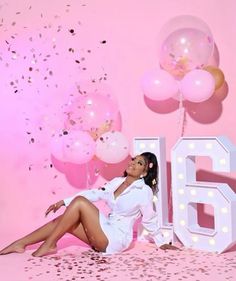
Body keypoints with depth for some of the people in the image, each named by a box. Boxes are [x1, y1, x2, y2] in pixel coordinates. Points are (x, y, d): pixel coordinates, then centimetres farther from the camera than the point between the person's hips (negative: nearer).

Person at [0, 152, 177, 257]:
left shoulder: (144, 191, -10)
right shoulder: (117, 181, 10)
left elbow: (150, 219, -1)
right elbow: (95, 194, 10)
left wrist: (161, 243, 7)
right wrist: (64, 201, 5)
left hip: (116, 239, -7)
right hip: (105, 234, 7)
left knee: (80, 202, -20)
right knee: (63, 219, -5)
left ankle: (49, 245, -12)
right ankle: (20, 244, -2)